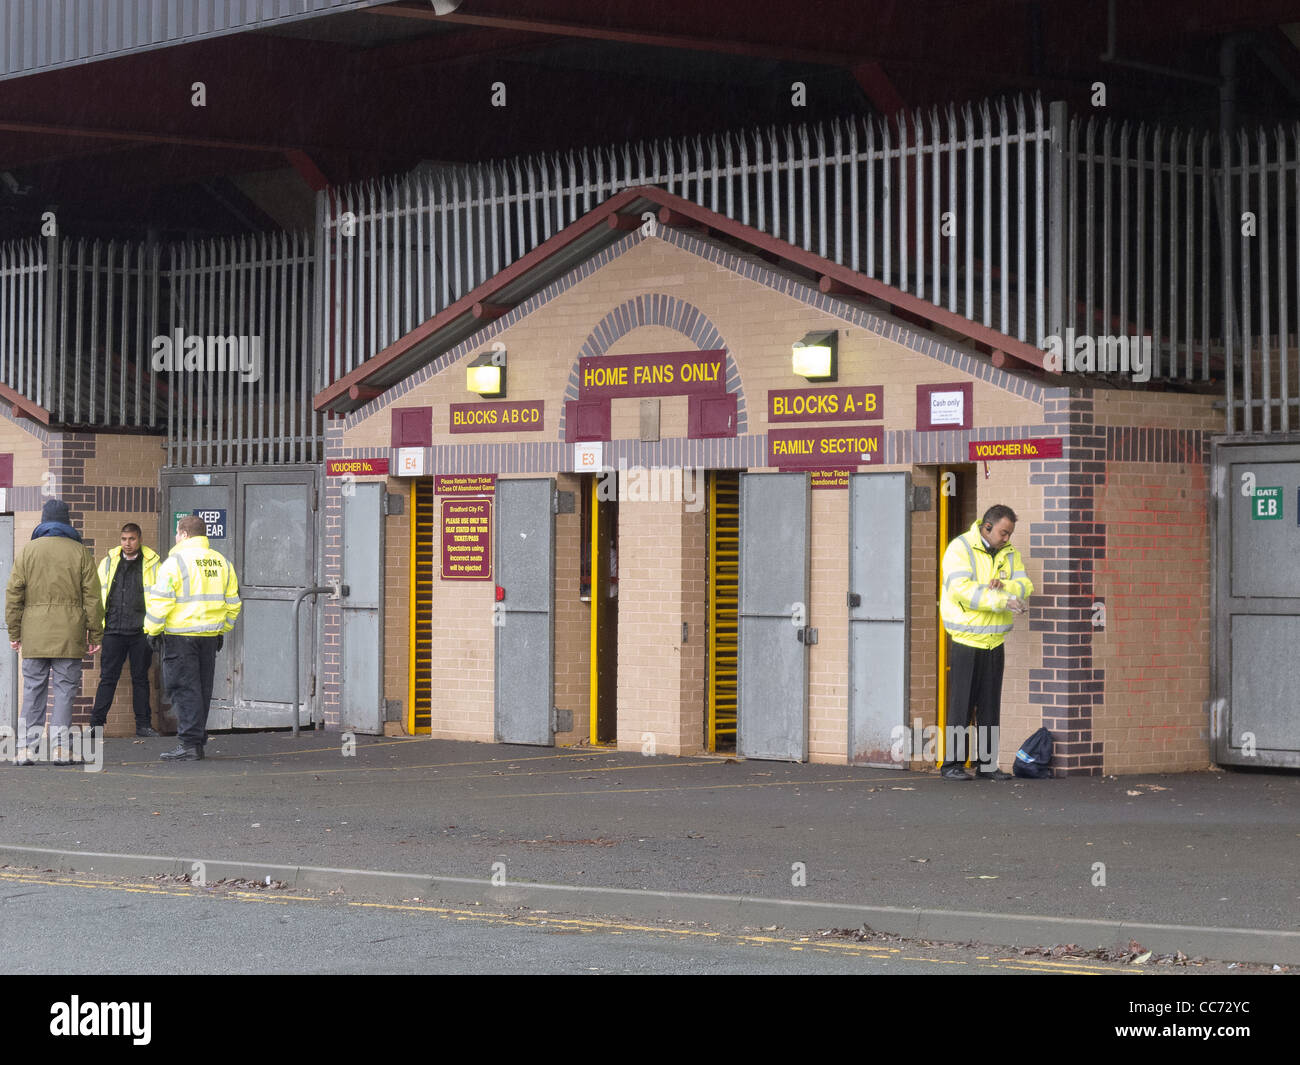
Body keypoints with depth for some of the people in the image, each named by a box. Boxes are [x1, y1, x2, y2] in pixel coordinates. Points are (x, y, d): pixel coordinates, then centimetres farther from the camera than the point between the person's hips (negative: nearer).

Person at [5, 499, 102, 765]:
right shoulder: (80, 553, 3)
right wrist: (95, 634, 6)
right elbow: (92, 597, 1)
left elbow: (14, 594, 4)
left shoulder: (27, 552, 6)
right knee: (65, 689, 1)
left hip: (35, 634, 1)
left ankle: (27, 748, 2)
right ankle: (60, 748, -4)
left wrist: (14, 632, 9)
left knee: (33, 690, 6)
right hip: (69, 634, -1)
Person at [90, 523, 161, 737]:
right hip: (113, 630, 1)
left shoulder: (151, 563, 5)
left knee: (140, 678, 7)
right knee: (108, 677, 0)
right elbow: (97, 593, 12)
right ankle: (96, 723, 2)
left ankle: (143, 724, 12)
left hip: (141, 631, -1)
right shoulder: (109, 562, 10)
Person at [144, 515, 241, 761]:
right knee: (202, 689, 13)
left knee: (183, 688, -5)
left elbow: (160, 600, -13)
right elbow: (233, 601, 17)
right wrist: (222, 630, 24)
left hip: (180, 634, -7)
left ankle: (189, 744, -10)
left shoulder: (175, 561, -9)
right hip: (210, 635, 7)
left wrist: (152, 630, -5)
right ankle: (198, 741, 17)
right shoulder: (221, 562, 12)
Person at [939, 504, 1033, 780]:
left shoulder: (1010, 553, 12)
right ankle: (952, 763, 2)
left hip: (994, 641, 6)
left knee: (990, 706, 8)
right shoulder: (961, 548, -9)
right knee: (961, 705, -4)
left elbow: (1025, 586, 3)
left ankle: (986, 763, 14)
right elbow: (961, 589, -22)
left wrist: (1005, 586, -20)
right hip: (966, 640, -6)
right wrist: (1003, 600, -24)